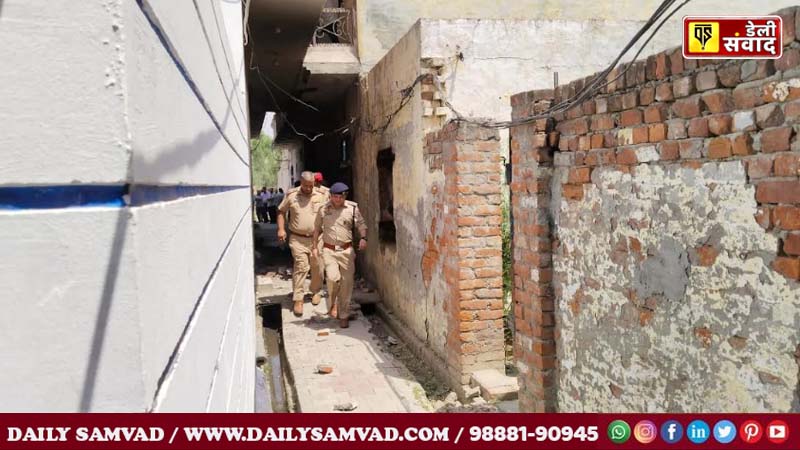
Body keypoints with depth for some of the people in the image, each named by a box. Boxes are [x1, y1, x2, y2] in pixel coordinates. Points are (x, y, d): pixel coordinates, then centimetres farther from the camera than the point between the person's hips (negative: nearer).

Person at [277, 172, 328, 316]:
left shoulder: (320, 197, 5)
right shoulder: (291, 195, 2)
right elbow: (281, 212, 10)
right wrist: (281, 229, -2)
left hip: (316, 238, 2)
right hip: (298, 239, -2)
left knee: (317, 267, 8)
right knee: (301, 266, -10)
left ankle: (316, 291, 32)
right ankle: (298, 299, -4)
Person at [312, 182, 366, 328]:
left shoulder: (353, 208, 0)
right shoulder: (323, 210, 5)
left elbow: (361, 224, 0)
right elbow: (317, 229, 15)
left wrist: (363, 238, -19)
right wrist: (315, 246, 12)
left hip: (347, 250, 0)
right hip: (329, 250, 0)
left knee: (346, 283, 3)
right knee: (333, 277, -20)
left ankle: (343, 316, 18)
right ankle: (332, 303, 10)